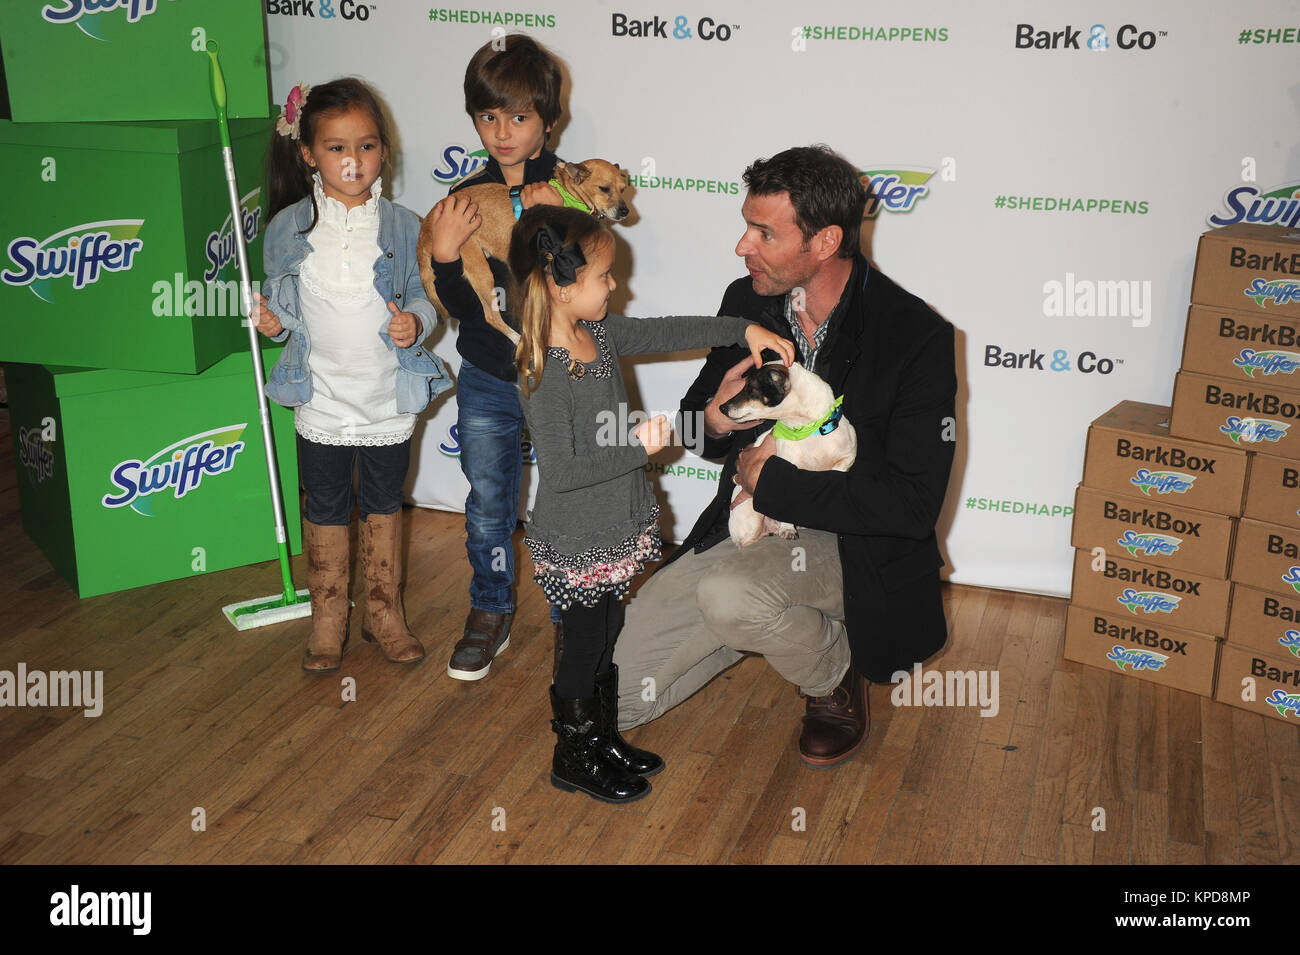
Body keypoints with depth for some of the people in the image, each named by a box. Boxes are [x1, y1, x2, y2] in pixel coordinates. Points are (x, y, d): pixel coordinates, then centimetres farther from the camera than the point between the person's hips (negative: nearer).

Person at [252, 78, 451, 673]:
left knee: (383, 507, 15)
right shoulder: (288, 228, -4)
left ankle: (384, 613, 31)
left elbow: (422, 294, 3)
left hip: (389, 400, 0)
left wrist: (415, 322, -18)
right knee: (326, 512, 12)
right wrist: (271, 321, -15)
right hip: (322, 400, 0)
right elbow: (281, 300, 7)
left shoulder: (402, 227, -4)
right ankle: (328, 622, 28)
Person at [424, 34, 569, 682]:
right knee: (488, 506, 13)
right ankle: (490, 614, 33)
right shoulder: (466, 199, -2)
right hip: (487, 379, 3)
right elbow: (461, 306, -7)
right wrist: (445, 254, -25)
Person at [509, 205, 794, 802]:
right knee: (584, 647, 9)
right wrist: (638, 448, -22)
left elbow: (665, 333, 12)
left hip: (613, 531, 8)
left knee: (608, 639, 22)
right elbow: (560, 472, -27)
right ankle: (572, 758, 31)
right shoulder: (547, 374, -26)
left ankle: (605, 740, 41)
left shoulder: (600, 333, 0)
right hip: (575, 545, -8)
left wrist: (744, 330, 7)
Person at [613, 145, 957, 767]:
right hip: (749, 524, 6)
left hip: (852, 548, -5)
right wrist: (714, 420, -12)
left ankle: (835, 673, -4)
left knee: (727, 594, -38)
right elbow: (697, 411, 14)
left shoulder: (917, 338, -17)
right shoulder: (746, 302, 0)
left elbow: (914, 504, -21)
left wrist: (773, 481, -18)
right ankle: (779, 622, 17)